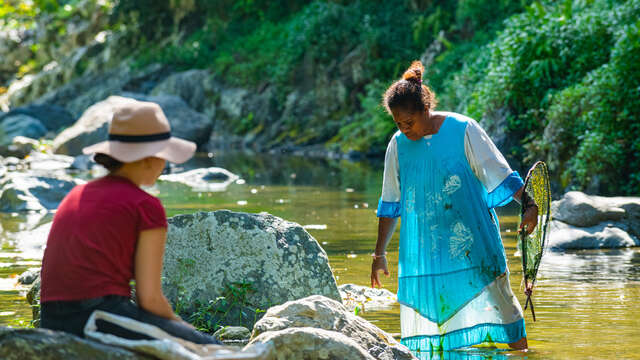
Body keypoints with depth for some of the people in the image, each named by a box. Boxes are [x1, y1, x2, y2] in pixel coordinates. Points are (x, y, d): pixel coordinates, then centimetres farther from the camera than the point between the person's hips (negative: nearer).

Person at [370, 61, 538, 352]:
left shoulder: (463, 130, -6)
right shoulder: (398, 144, 5)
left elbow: (500, 175, -3)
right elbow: (390, 204, 14)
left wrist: (529, 206, -16)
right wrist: (379, 254, 17)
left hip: (471, 243, -3)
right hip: (423, 249, 3)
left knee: (495, 298, -2)